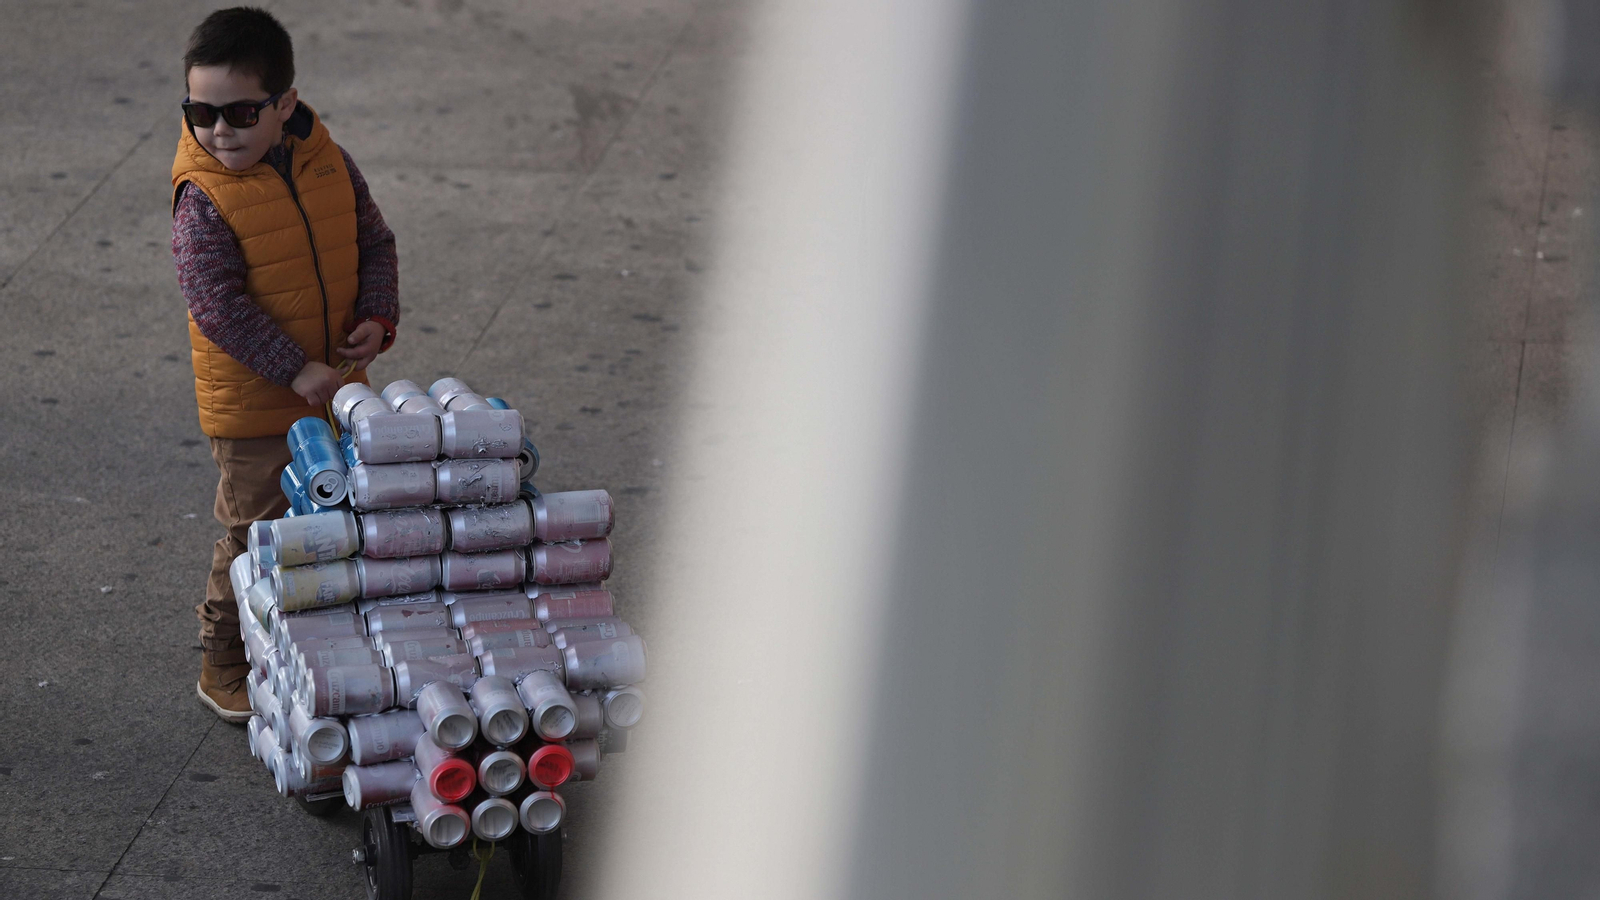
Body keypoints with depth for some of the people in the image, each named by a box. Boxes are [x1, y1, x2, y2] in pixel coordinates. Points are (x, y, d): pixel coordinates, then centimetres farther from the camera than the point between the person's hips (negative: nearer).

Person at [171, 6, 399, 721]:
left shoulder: (328, 163, -3)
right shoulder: (203, 194, -19)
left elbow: (374, 241, 8)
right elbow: (217, 301, -23)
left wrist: (376, 319, -9)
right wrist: (295, 370, -25)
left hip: (335, 386, 6)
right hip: (253, 403, -5)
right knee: (255, 534, 3)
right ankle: (223, 663, 21)